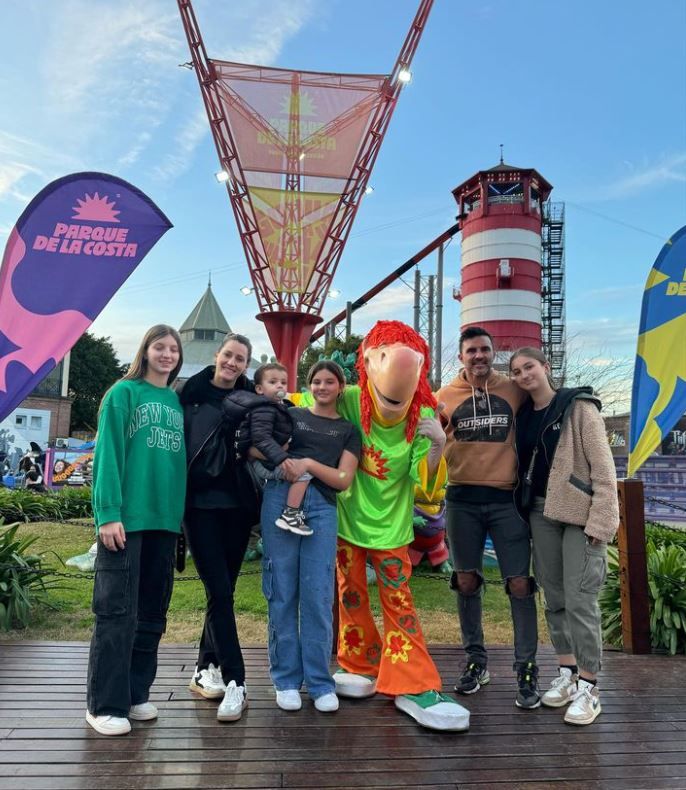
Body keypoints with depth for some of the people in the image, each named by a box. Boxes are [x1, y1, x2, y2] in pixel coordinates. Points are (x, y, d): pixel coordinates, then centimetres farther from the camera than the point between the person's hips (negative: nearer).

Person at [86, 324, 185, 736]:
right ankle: (106, 705, 9)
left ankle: (137, 692, 23)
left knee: (152, 611, 11)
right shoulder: (124, 393, -1)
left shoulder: (178, 402, 14)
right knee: (117, 611, -2)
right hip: (126, 516, -5)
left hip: (165, 518, 6)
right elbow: (107, 455, -8)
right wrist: (108, 513, -16)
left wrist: (181, 511, 8)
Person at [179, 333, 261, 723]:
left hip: (237, 504, 3)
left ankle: (206, 670, 27)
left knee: (223, 590, 11)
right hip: (200, 503, -3)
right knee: (220, 592, -7)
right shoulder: (190, 392, 1)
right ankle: (235, 683, -1)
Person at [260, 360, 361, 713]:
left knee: (318, 596, -1)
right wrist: (280, 462, -9)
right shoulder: (291, 415, 16)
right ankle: (286, 679, 15)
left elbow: (343, 480, 7)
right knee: (283, 592, 2)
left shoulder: (348, 430, 16)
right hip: (280, 499, 0)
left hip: (322, 508, 0)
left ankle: (320, 682, 11)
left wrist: (308, 463, -7)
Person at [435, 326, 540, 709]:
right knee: (467, 582, 10)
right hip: (462, 500, 2)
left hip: (507, 499, -1)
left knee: (520, 583, -1)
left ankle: (527, 669, 13)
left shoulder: (514, 390, 2)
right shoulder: (445, 396, 4)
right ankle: (476, 660, 26)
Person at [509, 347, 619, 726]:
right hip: (541, 514, 6)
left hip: (579, 514, -6)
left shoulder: (578, 407, -7)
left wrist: (600, 521, -18)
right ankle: (566, 674, 24)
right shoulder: (524, 415, 11)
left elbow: (603, 467, -11)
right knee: (554, 598, 11)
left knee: (580, 600, -6)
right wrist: (525, 512, 3)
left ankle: (588, 687, 7)